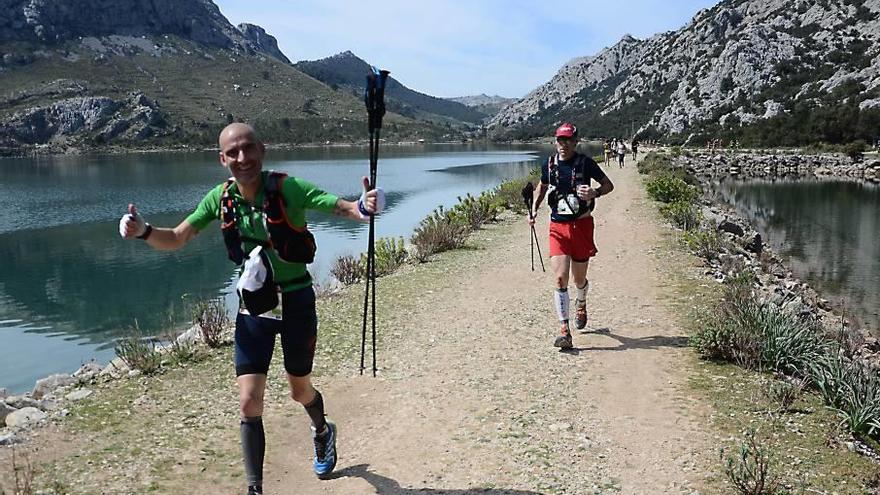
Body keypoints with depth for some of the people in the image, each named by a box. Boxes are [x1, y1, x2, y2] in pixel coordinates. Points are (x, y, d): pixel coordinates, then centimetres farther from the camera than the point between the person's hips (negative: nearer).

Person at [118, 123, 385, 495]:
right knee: (249, 402, -4)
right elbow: (176, 239, -1)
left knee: (300, 390, 17)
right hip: (253, 305, 3)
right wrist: (143, 231, -22)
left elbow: (342, 208, -26)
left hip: (295, 300, -2)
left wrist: (363, 207, -50)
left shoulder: (288, 189, -19)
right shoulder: (220, 198, -7)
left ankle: (322, 432, 53)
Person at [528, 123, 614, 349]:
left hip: (581, 224, -1)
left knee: (579, 279, 11)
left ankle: (581, 304, 47)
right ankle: (564, 330, -9)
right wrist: (533, 211, 10)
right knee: (560, 278, -11)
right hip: (558, 226, 1)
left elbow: (608, 184, 2)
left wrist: (594, 193, -19)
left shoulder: (585, 163, -5)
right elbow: (542, 187, 22)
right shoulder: (549, 165, 3)